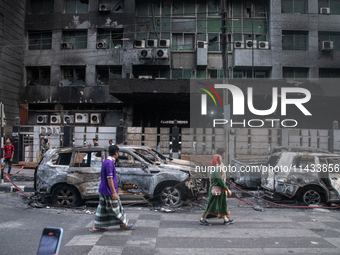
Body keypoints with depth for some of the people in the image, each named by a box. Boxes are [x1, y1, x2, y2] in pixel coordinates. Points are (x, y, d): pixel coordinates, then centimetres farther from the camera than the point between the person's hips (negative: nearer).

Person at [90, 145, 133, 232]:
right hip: (108, 190, -10)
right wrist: (114, 192, -24)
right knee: (115, 208, 4)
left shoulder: (106, 161, 11)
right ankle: (124, 224, 18)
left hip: (103, 190, 10)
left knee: (102, 208, 14)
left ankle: (97, 227, 18)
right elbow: (109, 179, -24)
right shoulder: (109, 163, -21)